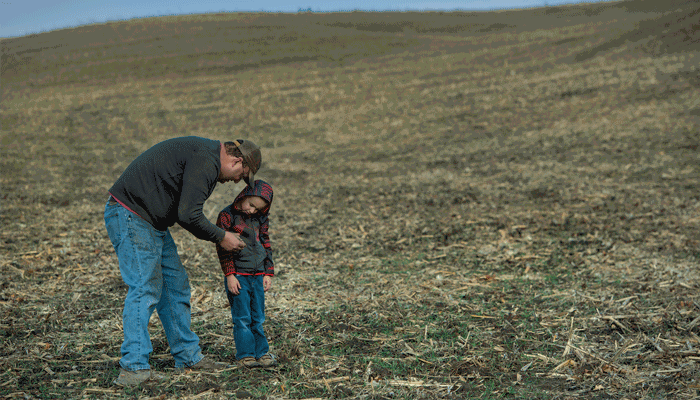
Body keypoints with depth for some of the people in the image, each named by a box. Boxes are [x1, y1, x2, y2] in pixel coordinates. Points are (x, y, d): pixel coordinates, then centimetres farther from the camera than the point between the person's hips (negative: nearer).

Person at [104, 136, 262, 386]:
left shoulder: (206, 153, 15)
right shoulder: (206, 160, -18)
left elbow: (185, 212, 21)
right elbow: (188, 215, -22)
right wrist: (221, 237, -10)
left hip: (151, 220, 11)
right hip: (130, 215, -11)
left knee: (175, 285, 12)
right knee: (145, 288, -14)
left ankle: (188, 356, 19)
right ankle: (133, 368, -13)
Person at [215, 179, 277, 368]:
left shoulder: (261, 218, 10)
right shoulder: (227, 216, -6)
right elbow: (222, 247, -7)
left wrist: (268, 273, 11)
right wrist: (229, 275, -12)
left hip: (258, 276, 5)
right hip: (238, 276, -5)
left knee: (258, 318, 9)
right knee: (242, 318, -4)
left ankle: (262, 352, 15)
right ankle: (245, 354, 3)